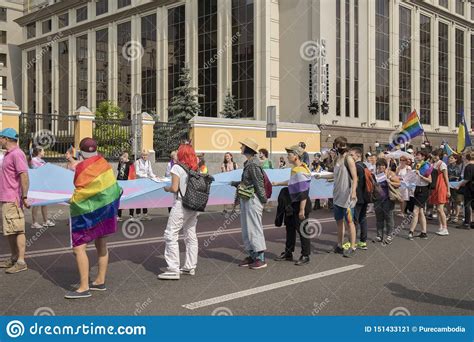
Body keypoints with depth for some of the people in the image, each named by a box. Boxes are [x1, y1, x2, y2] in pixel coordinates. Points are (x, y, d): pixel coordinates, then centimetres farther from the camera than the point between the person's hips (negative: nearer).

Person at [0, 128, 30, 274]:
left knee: (17, 230, -7)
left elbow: (24, 176, -21)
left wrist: (24, 197, -24)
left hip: (13, 200, -10)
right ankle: (13, 258, 25)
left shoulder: (17, 154, -15)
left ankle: (21, 262, -4)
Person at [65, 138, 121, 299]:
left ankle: (84, 288, -11)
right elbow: (110, 184, 7)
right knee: (101, 245, 16)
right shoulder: (104, 163, 4)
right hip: (107, 208, 9)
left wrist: (73, 201, 2)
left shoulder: (83, 167, -16)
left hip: (88, 211, -9)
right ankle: (100, 281, 25)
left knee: (79, 247, -8)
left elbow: (80, 191, -14)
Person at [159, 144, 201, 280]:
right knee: (191, 236, 13)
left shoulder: (177, 168, -10)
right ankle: (190, 267, 20)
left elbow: (174, 188, -15)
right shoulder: (196, 169, 8)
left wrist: (166, 188, 4)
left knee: (171, 235, -3)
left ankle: (173, 270, -7)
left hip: (181, 205, -7)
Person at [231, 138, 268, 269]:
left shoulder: (253, 164, -17)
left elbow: (259, 183, -18)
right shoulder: (248, 163, 12)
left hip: (253, 199, -10)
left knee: (254, 228, -4)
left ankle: (261, 258, 5)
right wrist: (236, 183, 24)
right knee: (246, 228, 14)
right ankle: (252, 255, 24)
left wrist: (263, 200, -16)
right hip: (246, 199, 10)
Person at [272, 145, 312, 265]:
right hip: (294, 204, 11)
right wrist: (277, 183, 33)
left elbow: (303, 193, -25)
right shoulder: (295, 170, 8)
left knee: (302, 230, -1)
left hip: (301, 204, -11)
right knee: (290, 228, 17)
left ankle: (305, 256, 11)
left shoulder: (300, 172, -23)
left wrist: (302, 210, -25)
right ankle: (288, 253, 29)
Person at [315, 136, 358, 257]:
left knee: (349, 221, -2)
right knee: (339, 221, 12)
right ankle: (339, 246, 21)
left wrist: (353, 191, -26)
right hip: (338, 195, 8)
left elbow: (354, 177, -16)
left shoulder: (348, 158, -11)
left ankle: (352, 247, 4)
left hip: (347, 196, -8)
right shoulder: (338, 158, 12)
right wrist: (321, 176, 25)